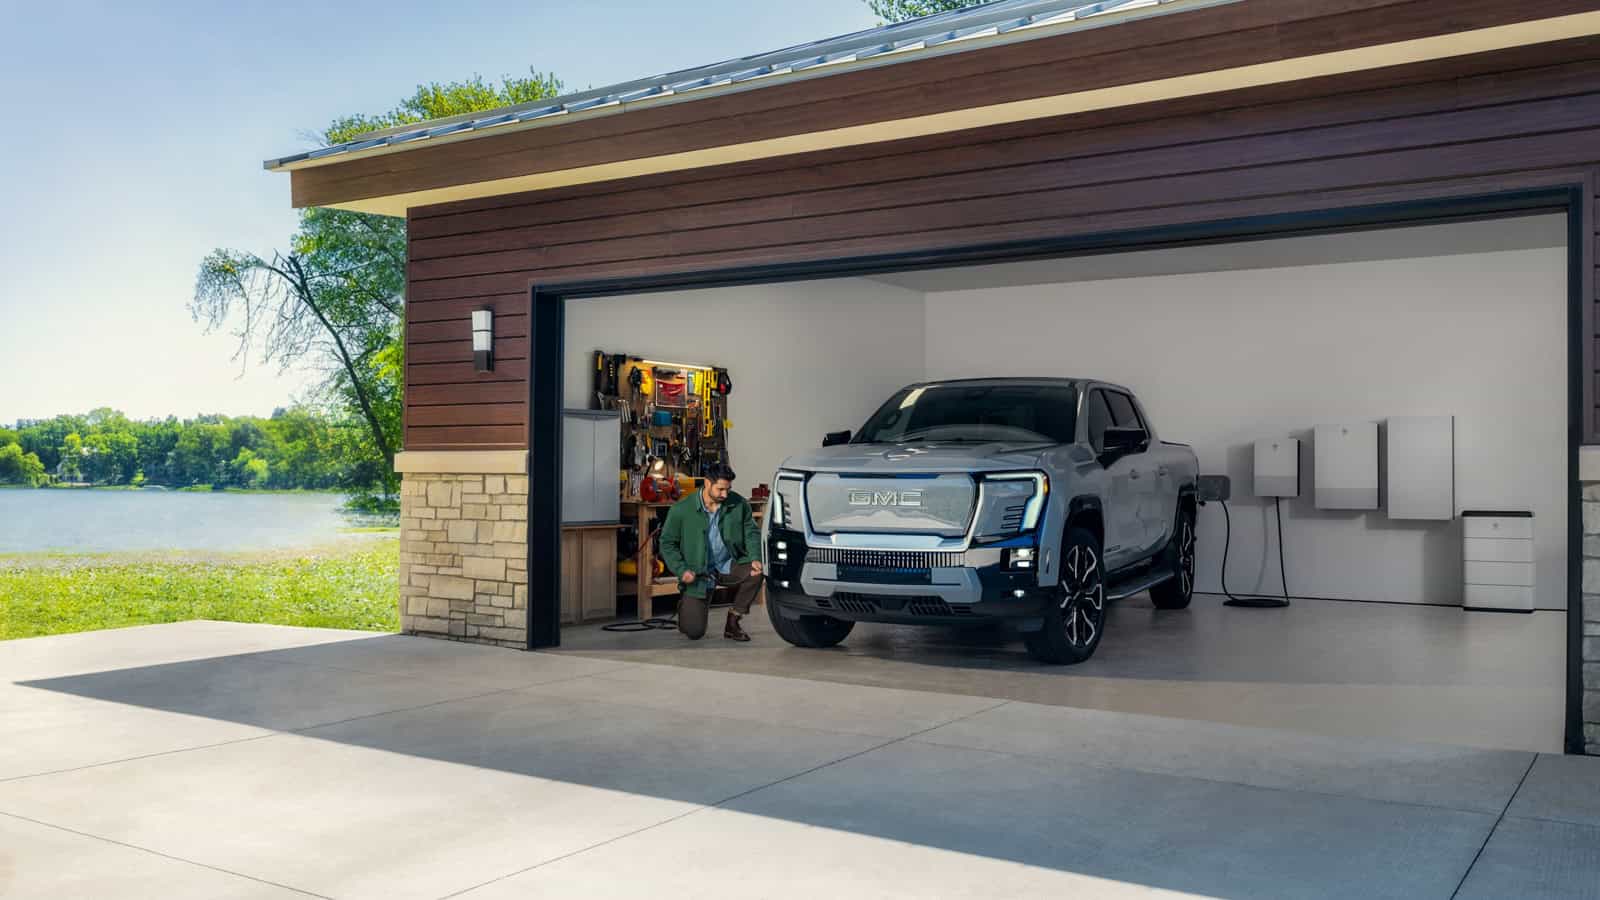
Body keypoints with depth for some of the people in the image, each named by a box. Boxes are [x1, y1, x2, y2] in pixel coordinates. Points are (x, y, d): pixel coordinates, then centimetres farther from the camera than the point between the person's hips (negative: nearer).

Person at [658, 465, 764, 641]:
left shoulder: (739, 504, -7)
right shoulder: (681, 510, -12)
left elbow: (751, 532, 3)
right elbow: (667, 543, -3)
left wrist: (755, 558, -16)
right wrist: (681, 570, -16)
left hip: (729, 566, 3)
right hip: (698, 574, -3)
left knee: (755, 573, -30)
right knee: (694, 632, -11)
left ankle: (732, 623, -7)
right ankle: (685, 607, 29)